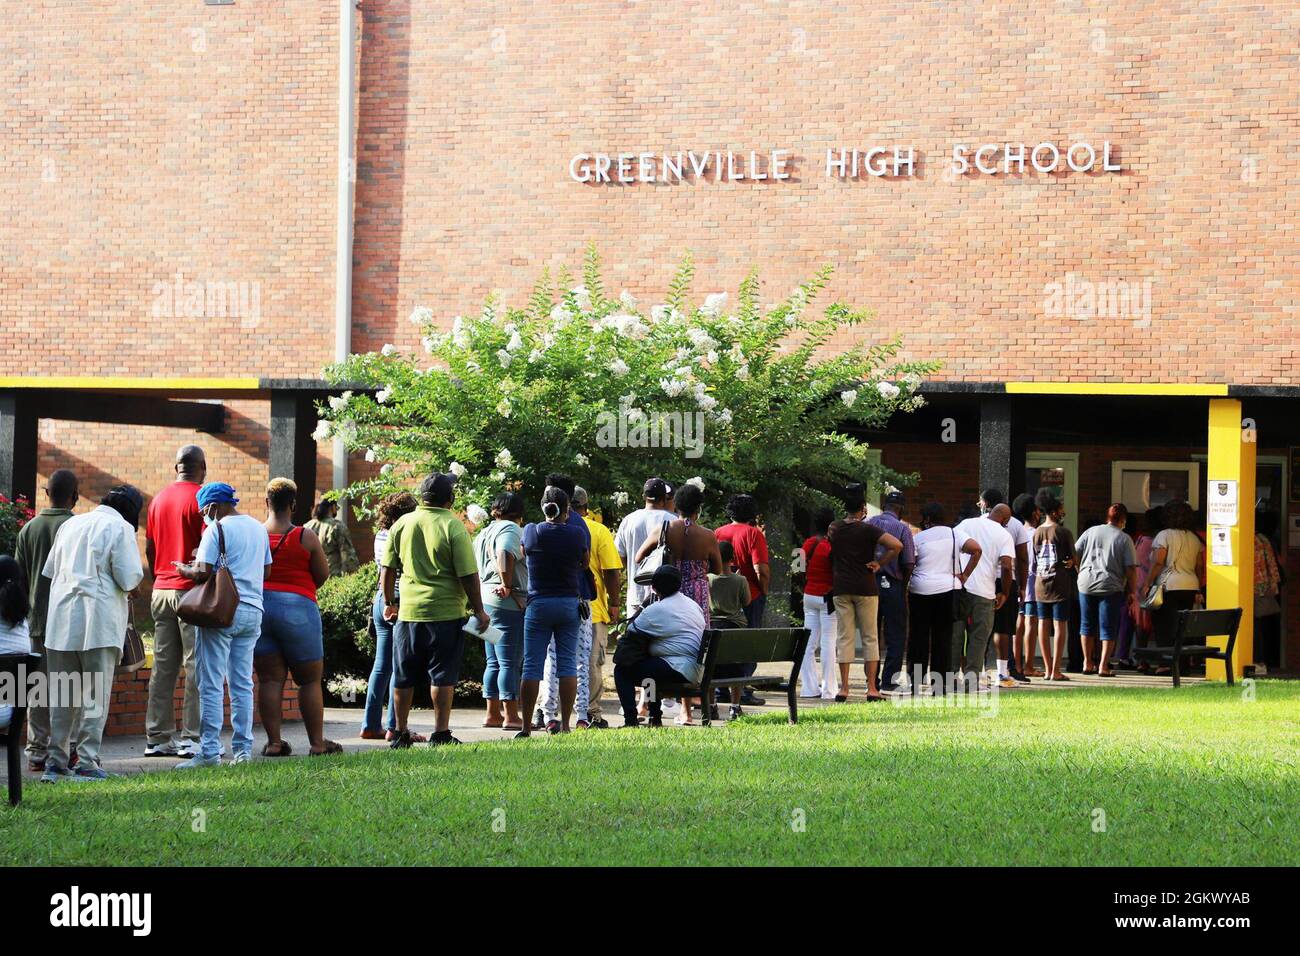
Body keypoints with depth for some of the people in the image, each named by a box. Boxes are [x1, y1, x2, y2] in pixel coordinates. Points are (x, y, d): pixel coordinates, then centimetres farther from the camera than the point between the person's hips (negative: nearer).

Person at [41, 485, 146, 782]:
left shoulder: (70, 524, 15)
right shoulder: (120, 528, -4)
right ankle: (87, 762, -1)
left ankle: (56, 760, 12)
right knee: (95, 694, 1)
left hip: (61, 620, 5)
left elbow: (49, 570, 19)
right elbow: (129, 578, -10)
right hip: (99, 622, -5)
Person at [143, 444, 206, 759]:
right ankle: (193, 737, -7)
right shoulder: (201, 497, -8)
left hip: (161, 590, 7)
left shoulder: (159, 498, 12)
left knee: (163, 667, 8)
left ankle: (158, 738, 9)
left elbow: (149, 548, 15)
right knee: (197, 666, -4)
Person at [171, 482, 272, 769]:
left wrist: (185, 569, 5)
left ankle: (209, 751, -6)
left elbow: (203, 572, -15)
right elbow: (266, 571, 18)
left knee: (211, 686, -4)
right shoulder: (258, 527, 14)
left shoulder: (217, 529, -8)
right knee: (243, 685, 11)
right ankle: (243, 749, 10)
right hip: (252, 610, 7)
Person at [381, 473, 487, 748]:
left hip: (408, 611, 4)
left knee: (404, 676, 11)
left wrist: (389, 603, 21)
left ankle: (401, 733, 15)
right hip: (446, 612, -4)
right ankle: (440, 733, 2)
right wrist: (479, 611, -2)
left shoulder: (402, 524, 4)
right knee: (443, 675, 3)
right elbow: (468, 575, -11)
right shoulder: (453, 527, -10)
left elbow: (388, 570, 9)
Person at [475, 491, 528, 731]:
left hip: (486, 601, 9)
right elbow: (504, 554, -29)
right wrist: (507, 585, -21)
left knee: (494, 662, 13)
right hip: (508, 603, -9)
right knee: (510, 662, -7)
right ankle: (511, 716, -7)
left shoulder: (485, 533, 19)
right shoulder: (510, 529, -9)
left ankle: (493, 714, 15)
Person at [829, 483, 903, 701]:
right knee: (869, 638, 4)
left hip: (841, 588, 3)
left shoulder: (834, 529, 4)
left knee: (844, 638, 5)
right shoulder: (867, 530, -9)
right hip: (865, 588, -3)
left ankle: (844, 687, 1)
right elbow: (897, 546, -20)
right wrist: (879, 563, -10)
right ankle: (871, 688, 1)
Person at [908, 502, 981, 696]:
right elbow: (977, 549, -9)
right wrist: (965, 575, -3)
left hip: (919, 592, -1)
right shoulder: (955, 534, 3)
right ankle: (940, 686, 2)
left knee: (918, 638, 6)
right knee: (943, 639, 6)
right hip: (947, 590, 1)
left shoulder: (918, 538, -1)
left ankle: (916, 684, 5)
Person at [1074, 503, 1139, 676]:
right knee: (1108, 628, 3)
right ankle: (1103, 666, -4)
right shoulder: (1125, 539, -1)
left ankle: (1088, 663, 22)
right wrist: (1132, 593, 1)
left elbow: (1074, 554, 5)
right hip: (1111, 586, -3)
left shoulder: (1091, 532, 7)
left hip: (1086, 584, 3)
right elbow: (1131, 569, -5)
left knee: (1087, 625, 17)